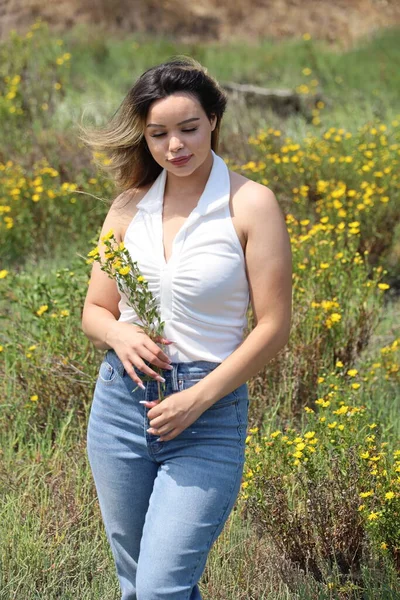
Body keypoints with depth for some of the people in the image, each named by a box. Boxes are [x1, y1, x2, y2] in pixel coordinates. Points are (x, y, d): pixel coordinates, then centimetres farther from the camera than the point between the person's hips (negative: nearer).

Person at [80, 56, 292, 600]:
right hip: (121, 404, 5)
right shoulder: (129, 206, 6)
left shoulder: (250, 204, -7)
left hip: (209, 416, -5)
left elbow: (274, 326, -8)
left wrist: (198, 398, -15)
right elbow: (94, 310, 13)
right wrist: (121, 335, -10)